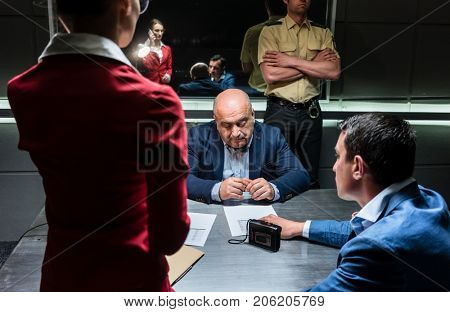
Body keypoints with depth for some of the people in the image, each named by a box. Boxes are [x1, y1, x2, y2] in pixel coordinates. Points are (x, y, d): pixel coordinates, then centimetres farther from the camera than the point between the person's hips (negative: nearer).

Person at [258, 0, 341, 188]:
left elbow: (334, 72, -6)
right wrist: (315, 63, -9)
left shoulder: (323, 33, 8)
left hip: (311, 112, 3)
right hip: (279, 112, -2)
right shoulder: (270, 31, 0)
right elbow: (270, 74, -14)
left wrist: (292, 61, -12)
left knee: (311, 177, 12)